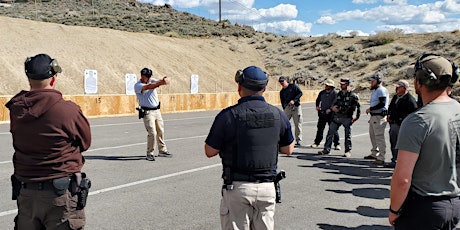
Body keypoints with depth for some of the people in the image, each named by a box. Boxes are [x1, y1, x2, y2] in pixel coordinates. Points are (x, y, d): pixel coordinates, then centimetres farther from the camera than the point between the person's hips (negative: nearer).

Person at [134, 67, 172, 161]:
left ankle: (162, 151, 28)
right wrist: (160, 82, -44)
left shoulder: (152, 81, 6)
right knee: (152, 133, -12)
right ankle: (150, 154, 2)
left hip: (157, 110, 6)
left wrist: (164, 80, -39)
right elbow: (148, 87, -30)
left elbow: (160, 82, -14)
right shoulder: (137, 85, -11)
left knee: (161, 131, 13)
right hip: (147, 112, -6)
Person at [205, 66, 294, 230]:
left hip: (237, 187, -3)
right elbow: (288, 149, 10)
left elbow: (210, 152, -5)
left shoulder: (228, 116, -13)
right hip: (267, 187, 4)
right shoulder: (278, 115, -1)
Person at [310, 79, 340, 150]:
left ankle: (337, 144, 7)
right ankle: (316, 142, 20)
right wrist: (317, 106, 6)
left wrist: (330, 109, -20)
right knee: (320, 128, 10)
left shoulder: (335, 93, -6)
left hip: (331, 114, -5)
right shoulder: (322, 92, 10)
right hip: (322, 113, 5)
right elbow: (318, 100, 24)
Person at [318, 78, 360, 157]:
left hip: (347, 118, -5)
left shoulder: (353, 95, -6)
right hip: (337, 117, 5)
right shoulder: (339, 94, 11)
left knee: (347, 135, 5)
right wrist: (334, 107, -2)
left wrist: (357, 117, -5)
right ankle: (326, 149, 9)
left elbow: (358, 106, -2)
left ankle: (348, 151, 16)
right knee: (330, 133, 2)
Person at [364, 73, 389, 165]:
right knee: (372, 135, 20)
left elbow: (382, 104, -22)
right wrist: (370, 109, 10)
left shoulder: (382, 90, -13)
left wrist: (370, 108, -17)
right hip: (373, 116, 11)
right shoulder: (375, 91, 19)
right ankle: (374, 153, 34)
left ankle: (381, 158, -9)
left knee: (379, 137, -11)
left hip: (379, 117, -11)